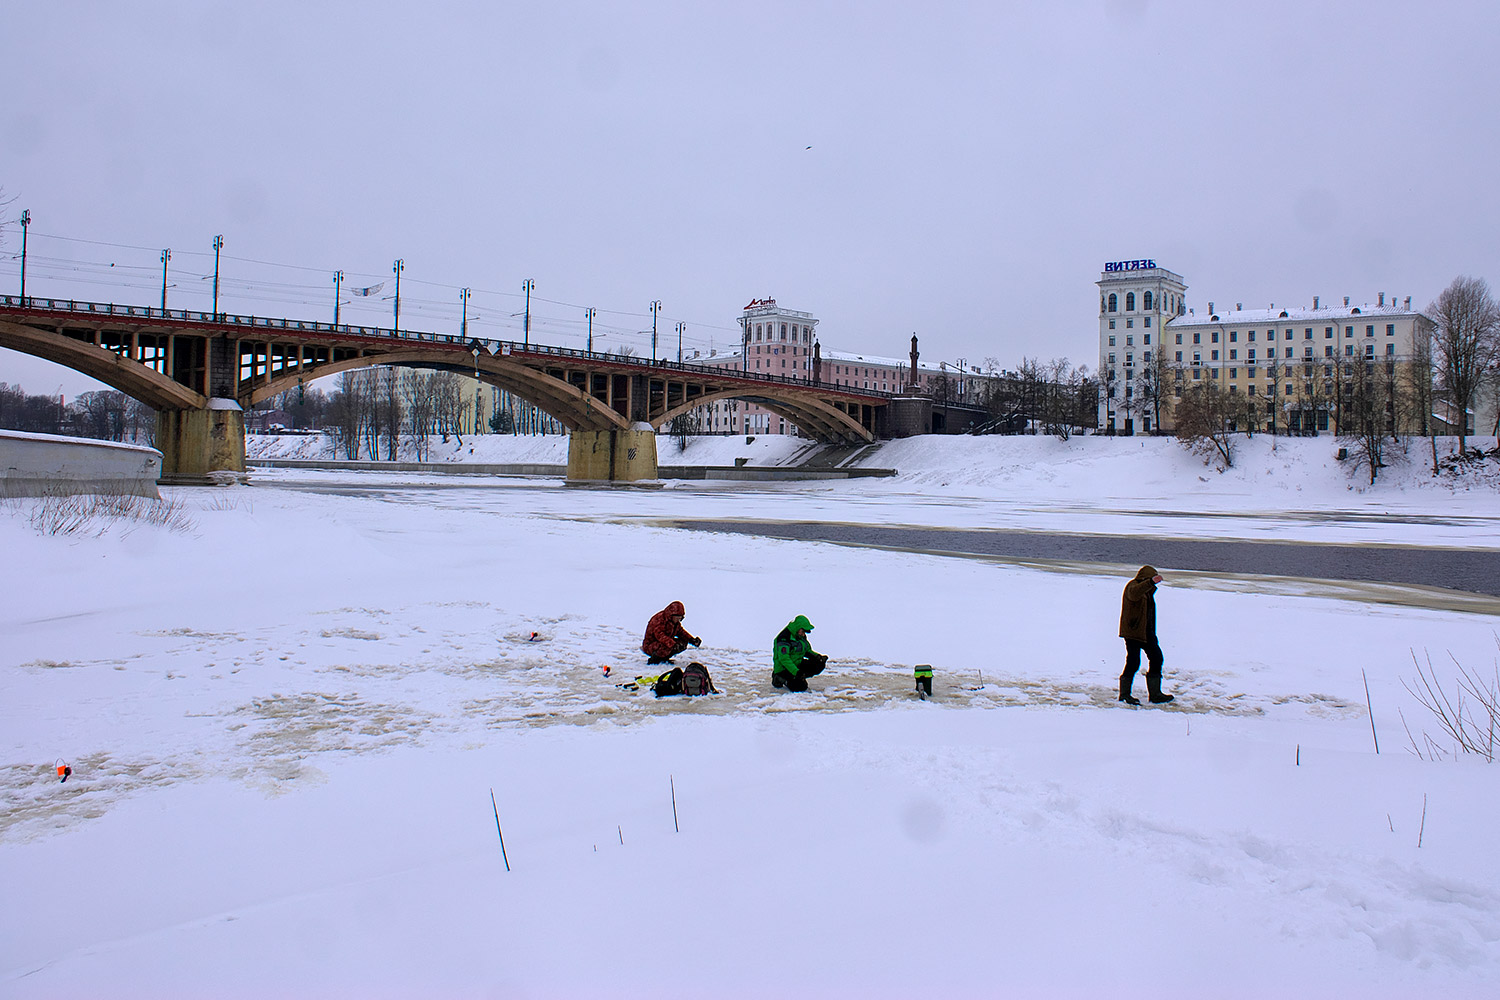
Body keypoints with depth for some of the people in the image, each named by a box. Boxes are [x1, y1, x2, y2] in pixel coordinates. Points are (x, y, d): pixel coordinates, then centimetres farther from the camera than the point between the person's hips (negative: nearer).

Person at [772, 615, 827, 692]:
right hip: (784, 669, -8)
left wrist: (817, 656, -5)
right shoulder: (784, 638, -23)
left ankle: (799, 678, 0)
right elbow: (784, 658, -28)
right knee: (801, 686, -26)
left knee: (820, 664, -7)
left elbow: (807, 651, 17)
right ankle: (780, 679, 0)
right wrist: (796, 672, -35)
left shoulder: (801, 636, 6)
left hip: (798, 664, 8)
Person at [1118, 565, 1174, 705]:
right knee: (1133, 662, -11)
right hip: (1132, 631, -10)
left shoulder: (1147, 589, 20)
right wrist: (1151, 582, -48)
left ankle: (1155, 694, 14)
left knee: (1156, 658, 7)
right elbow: (1134, 593, -36)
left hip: (1146, 631, 10)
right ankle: (1124, 694, 2)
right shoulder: (1133, 586, -12)